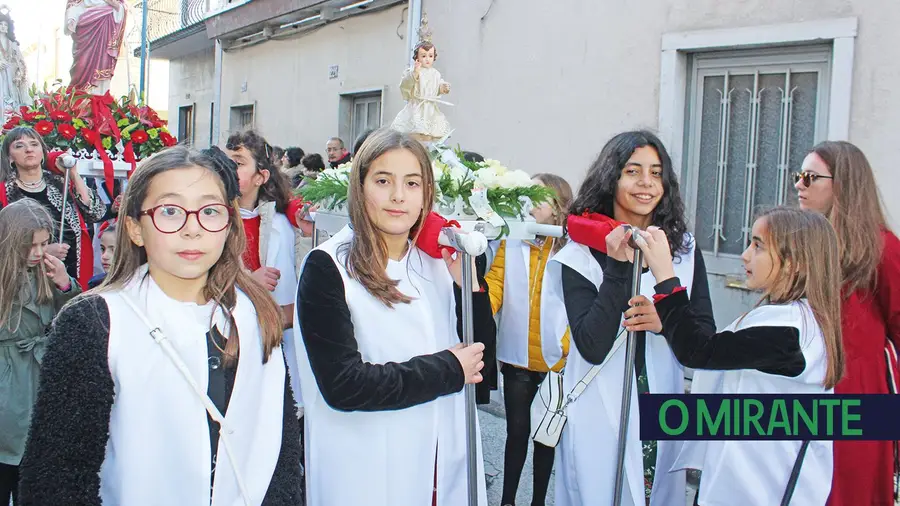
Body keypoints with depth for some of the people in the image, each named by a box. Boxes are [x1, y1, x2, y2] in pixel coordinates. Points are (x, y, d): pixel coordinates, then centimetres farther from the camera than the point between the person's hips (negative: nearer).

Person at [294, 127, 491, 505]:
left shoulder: (437, 262, 2)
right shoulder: (327, 268, -14)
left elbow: (479, 356, 6)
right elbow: (342, 386, -20)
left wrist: (469, 285, -9)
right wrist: (448, 370, -15)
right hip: (366, 474, -5)